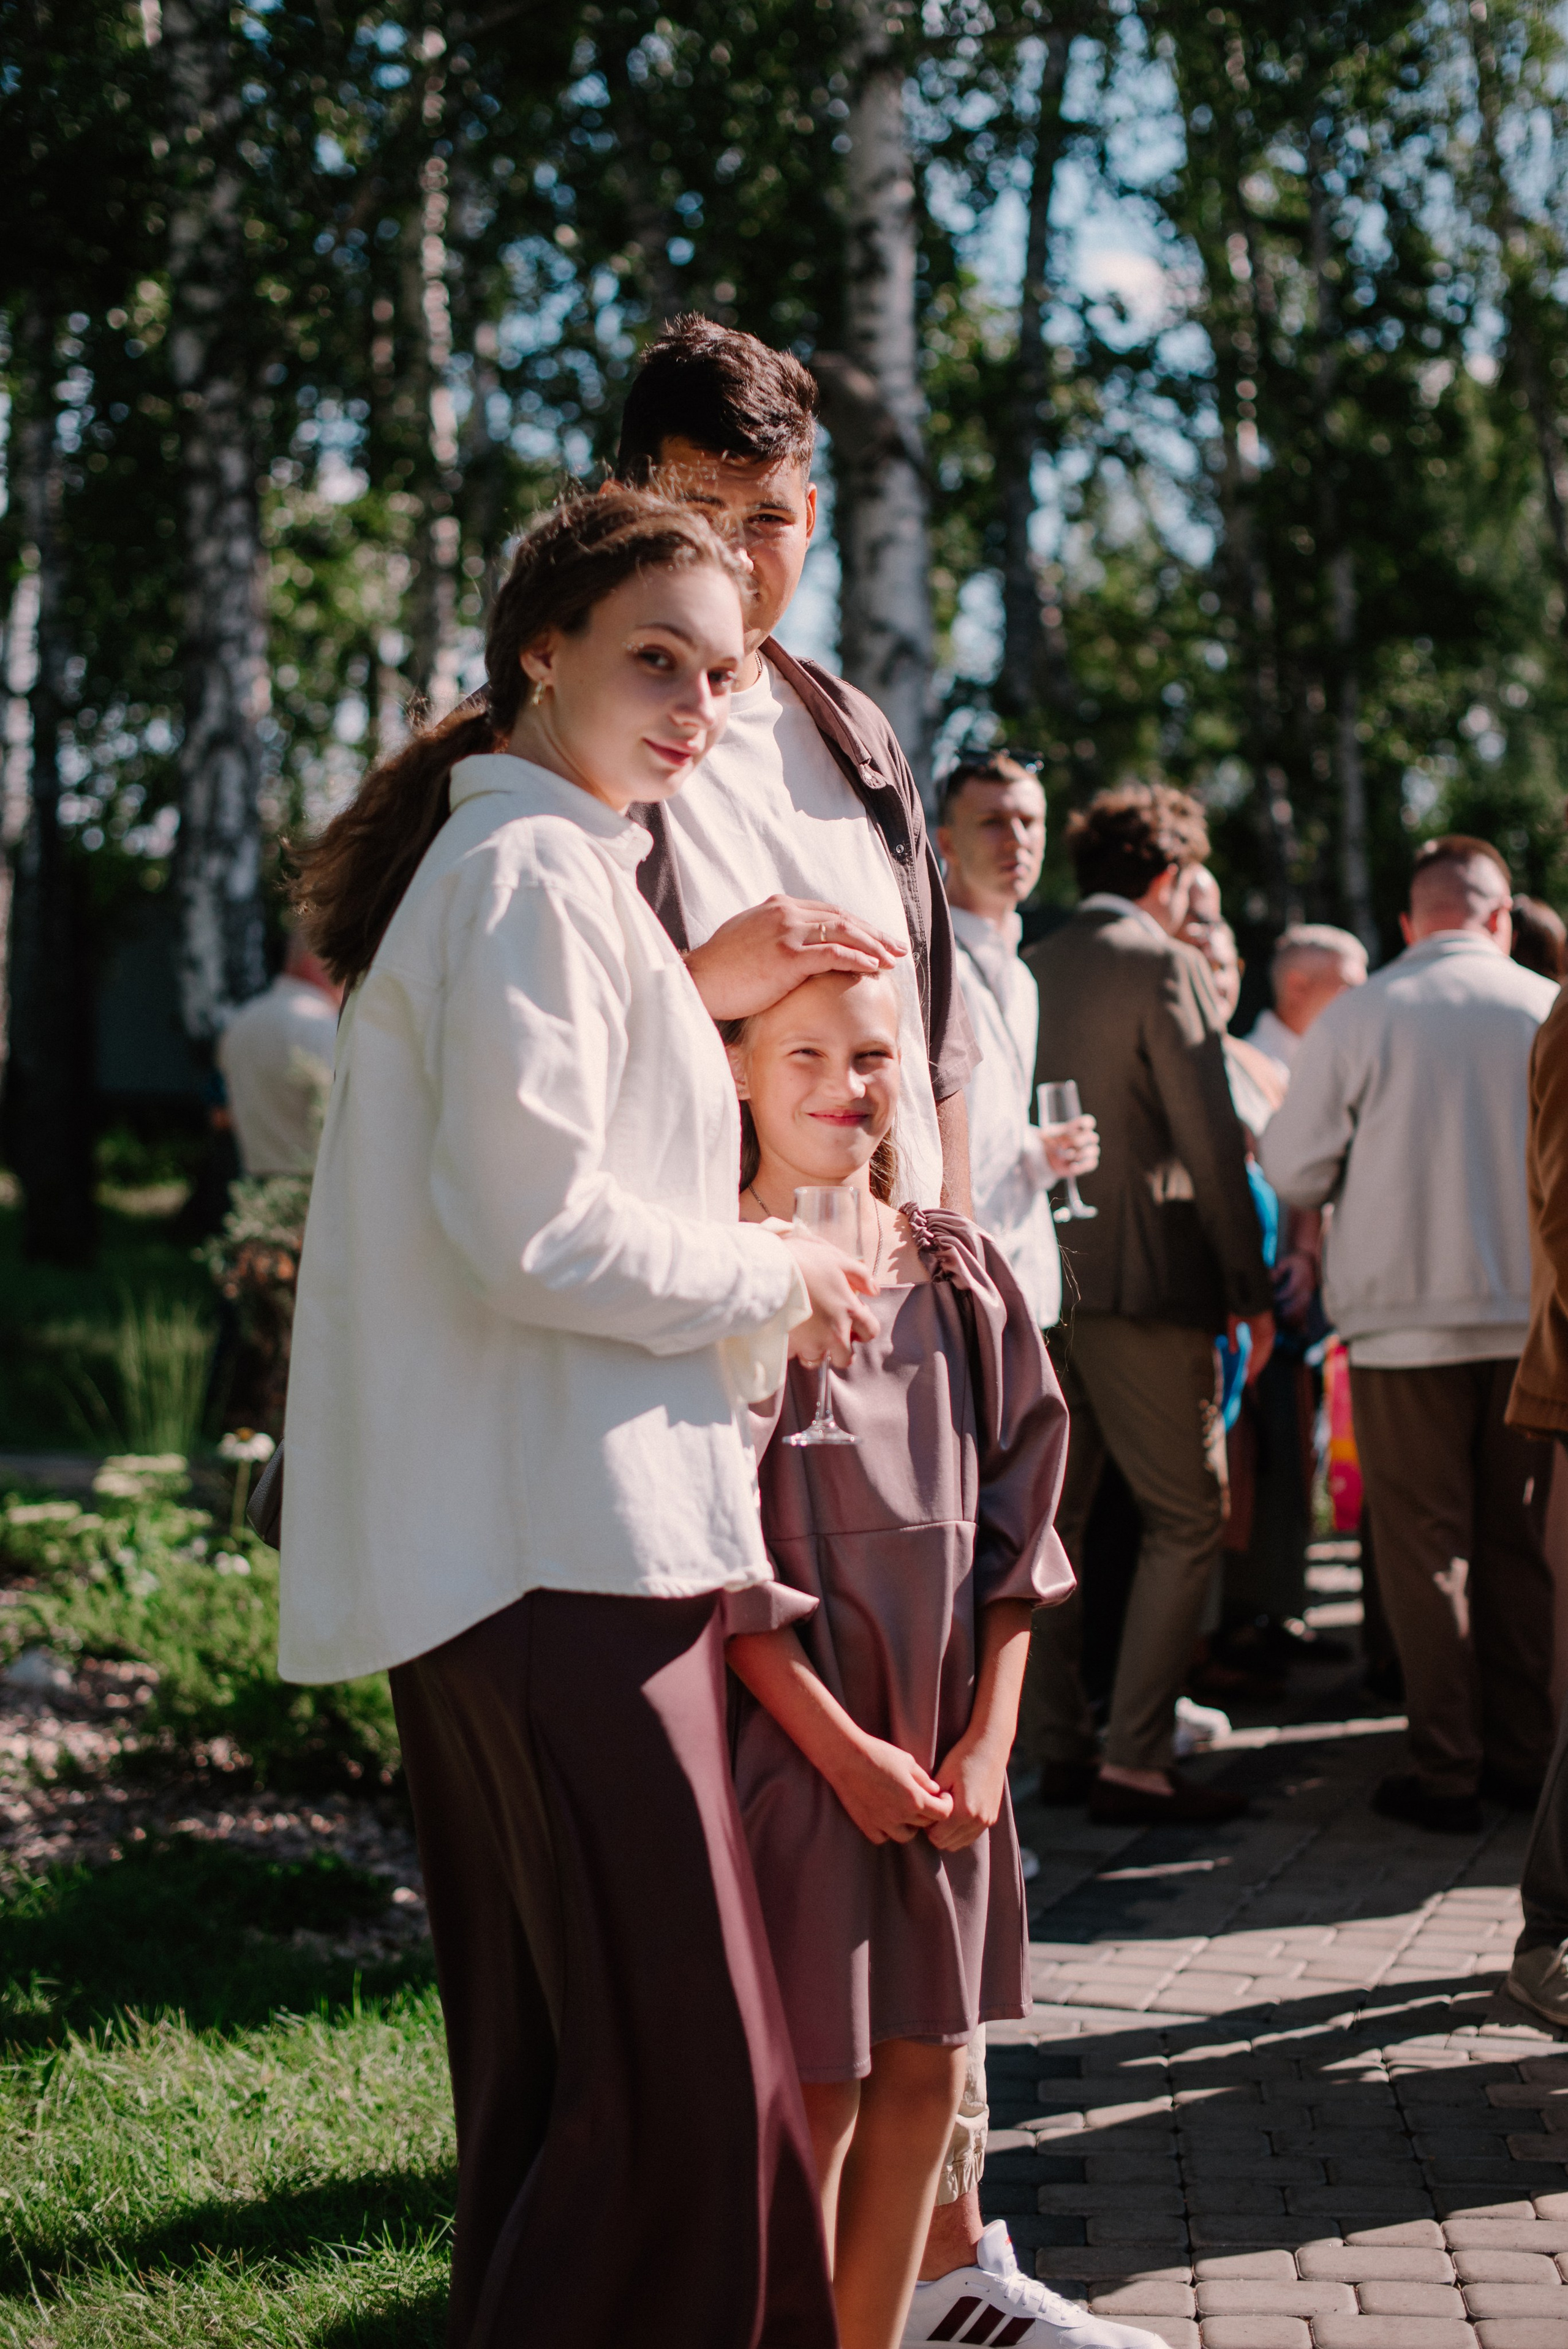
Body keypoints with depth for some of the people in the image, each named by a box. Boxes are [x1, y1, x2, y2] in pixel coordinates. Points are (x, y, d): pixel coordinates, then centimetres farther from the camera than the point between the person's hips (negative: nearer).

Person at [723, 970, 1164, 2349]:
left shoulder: (961, 1276, 7)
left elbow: (1015, 1524, 7)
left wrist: (990, 1736, -2)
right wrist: (842, 1745, -14)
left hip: (946, 1753, 5)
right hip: (792, 1744, -5)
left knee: (923, 2077, 11)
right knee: (811, 2094, -1)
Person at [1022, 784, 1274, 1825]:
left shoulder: (1030, 971, 11)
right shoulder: (1164, 965, -8)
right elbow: (1210, 1140, -11)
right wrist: (1252, 1289, -6)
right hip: (1143, 1277, -7)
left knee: (1051, 1520, 11)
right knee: (1188, 1521, -1)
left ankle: (1057, 1748, 15)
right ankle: (1135, 1760, -5)